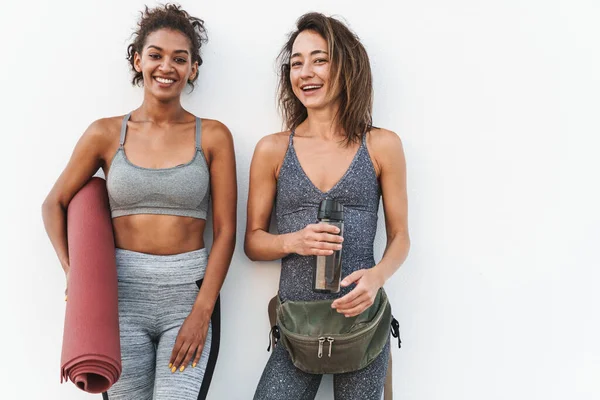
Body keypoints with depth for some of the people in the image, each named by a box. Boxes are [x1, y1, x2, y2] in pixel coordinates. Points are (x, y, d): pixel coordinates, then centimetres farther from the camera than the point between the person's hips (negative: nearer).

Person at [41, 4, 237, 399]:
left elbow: (225, 231, -1)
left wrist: (201, 313, -8)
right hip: (122, 295, 1)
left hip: (190, 293, -1)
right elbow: (54, 205, 12)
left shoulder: (212, 136, 1)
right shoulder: (107, 134, 4)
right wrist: (73, 275, 0)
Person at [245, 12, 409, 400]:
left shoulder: (382, 146, 0)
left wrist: (378, 274, -16)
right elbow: (253, 240, 6)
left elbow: (400, 236, 4)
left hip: (361, 315, 0)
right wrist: (293, 241, -15)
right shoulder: (272, 150, 1)